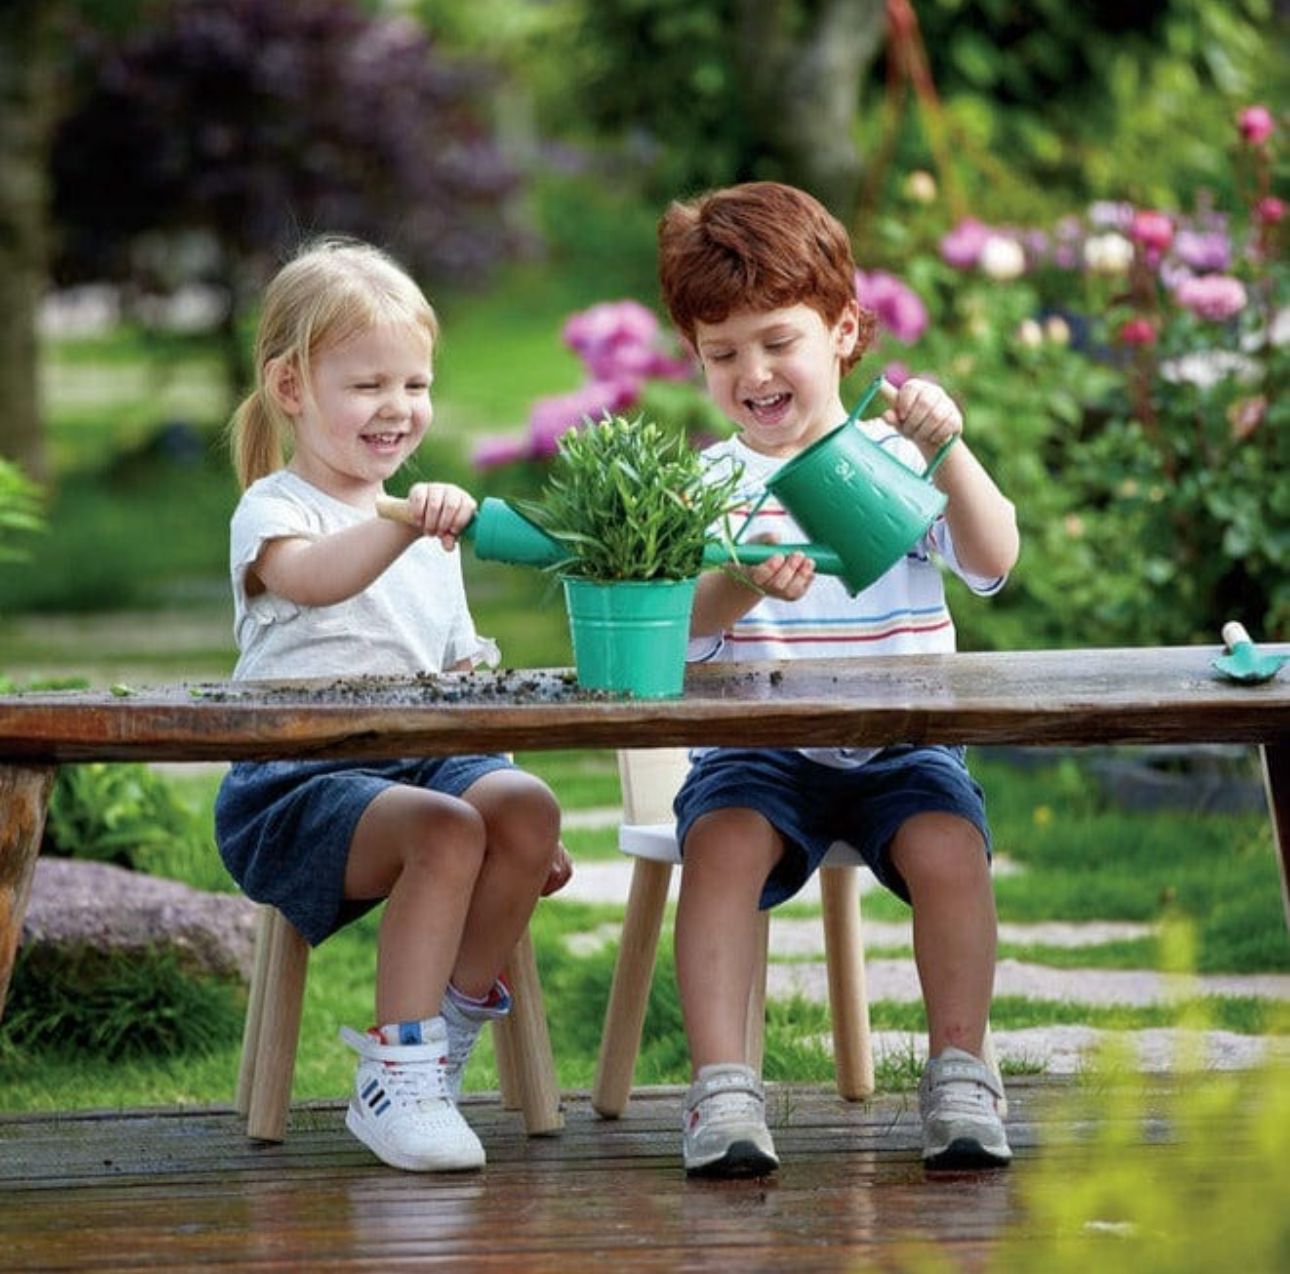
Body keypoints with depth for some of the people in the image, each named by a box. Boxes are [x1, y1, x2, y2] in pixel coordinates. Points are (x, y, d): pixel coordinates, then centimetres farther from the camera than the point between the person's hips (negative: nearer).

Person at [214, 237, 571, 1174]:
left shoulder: (427, 530, 23)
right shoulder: (273, 510, 0)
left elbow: (466, 679, 26)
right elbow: (310, 577, -27)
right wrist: (404, 524, -45)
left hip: (422, 763, 6)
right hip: (293, 786, -6)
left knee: (525, 806, -25)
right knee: (446, 830, -33)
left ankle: (450, 1030, -11)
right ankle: (396, 1079, -27)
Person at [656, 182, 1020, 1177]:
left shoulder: (898, 460, 6)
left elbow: (993, 563, -10)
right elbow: (677, 622, -9)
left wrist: (947, 454, -25)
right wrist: (741, 586, -32)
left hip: (900, 745, 0)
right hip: (757, 750, 0)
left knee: (948, 846, -27)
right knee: (722, 842, -29)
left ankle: (960, 1073, -13)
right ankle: (722, 1086, -28)